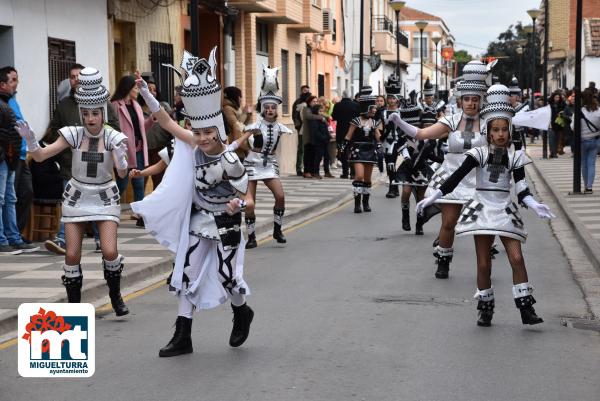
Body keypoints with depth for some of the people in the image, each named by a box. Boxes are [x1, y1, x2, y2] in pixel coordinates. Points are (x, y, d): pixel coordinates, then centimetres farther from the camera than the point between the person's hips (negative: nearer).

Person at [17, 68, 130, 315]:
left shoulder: (113, 138, -12)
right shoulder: (73, 135, -10)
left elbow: (122, 173, -21)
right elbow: (40, 156, -14)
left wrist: (121, 159, -43)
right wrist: (30, 141, -34)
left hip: (104, 197, -1)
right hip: (77, 197, 1)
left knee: (110, 251, -15)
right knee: (72, 255, -3)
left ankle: (115, 295, 12)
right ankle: (73, 304, 13)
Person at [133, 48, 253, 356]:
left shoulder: (229, 162, -23)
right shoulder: (195, 145, -9)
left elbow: (244, 196, -13)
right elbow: (168, 123, -3)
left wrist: (237, 205, -36)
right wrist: (145, 93, -8)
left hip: (225, 224, -5)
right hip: (198, 221, 5)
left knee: (227, 277, 2)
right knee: (185, 273, 3)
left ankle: (242, 314, 37)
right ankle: (182, 337, 8)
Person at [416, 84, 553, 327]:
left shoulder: (514, 157, 2)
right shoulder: (479, 154, -4)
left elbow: (521, 189, 1)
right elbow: (456, 177, -9)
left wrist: (534, 205, -16)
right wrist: (432, 197, -15)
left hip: (505, 210, 1)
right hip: (482, 208, -1)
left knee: (516, 257, -10)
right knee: (483, 263, 2)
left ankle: (526, 308, -4)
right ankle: (485, 309, 15)